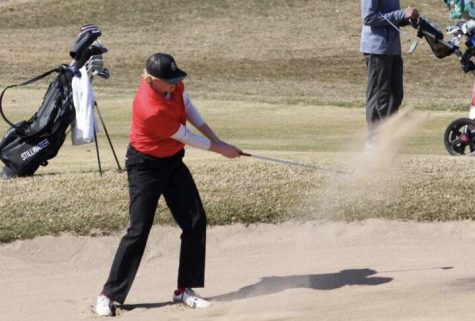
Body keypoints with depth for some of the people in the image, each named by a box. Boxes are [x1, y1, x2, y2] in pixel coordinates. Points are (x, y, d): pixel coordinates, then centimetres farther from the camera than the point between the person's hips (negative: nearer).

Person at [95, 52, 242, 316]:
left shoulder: (172, 84, -13)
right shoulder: (151, 111, -34)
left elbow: (187, 106, 8)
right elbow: (186, 137, -21)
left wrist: (214, 137, 5)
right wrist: (220, 149, -7)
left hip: (173, 161, 8)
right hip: (145, 167, -8)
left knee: (196, 221, 3)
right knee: (139, 230, -10)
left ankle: (185, 289, 12)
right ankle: (109, 295, 0)